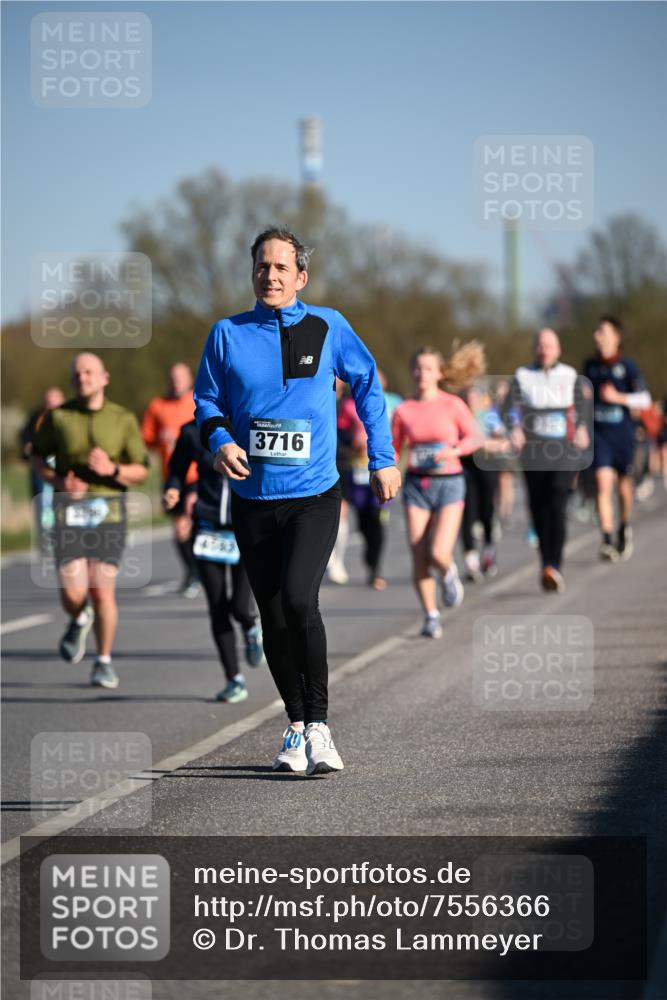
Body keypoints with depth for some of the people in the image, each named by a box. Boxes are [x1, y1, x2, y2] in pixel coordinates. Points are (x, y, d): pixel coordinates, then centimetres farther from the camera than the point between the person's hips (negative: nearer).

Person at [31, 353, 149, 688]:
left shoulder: (124, 419, 0)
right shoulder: (57, 417, 1)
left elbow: (140, 472, 4)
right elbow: (38, 458, 13)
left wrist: (112, 469, -17)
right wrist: (58, 481, -7)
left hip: (108, 509, 0)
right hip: (69, 510, 0)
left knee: (102, 591, -8)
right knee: (73, 594, -8)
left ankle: (104, 662, 12)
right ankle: (79, 621, 30)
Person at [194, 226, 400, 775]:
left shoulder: (327, 327, 1)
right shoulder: (228, 334, 3)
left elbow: (367, 384, 13)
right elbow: (207, 401, 11)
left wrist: (382, 458, 11)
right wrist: (221, 440, -10)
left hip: (314, 496, -2)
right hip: (252, 499, 2)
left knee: (299, 600, -21)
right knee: (273, 617, 8)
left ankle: (319, 724, -11)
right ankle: (297, 726, 23)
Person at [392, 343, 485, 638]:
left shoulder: (453, 405, -2)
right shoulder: (403, 410, 2)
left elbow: (476, 437, -3)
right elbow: (392, 449, 8)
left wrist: (454, 450, -20)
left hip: (449, 483, -2)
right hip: (416, 484, 2)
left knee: (439, 553, -16)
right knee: (419, 557, -4)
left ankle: (449, 573, 21)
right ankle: (431, 616, 12)